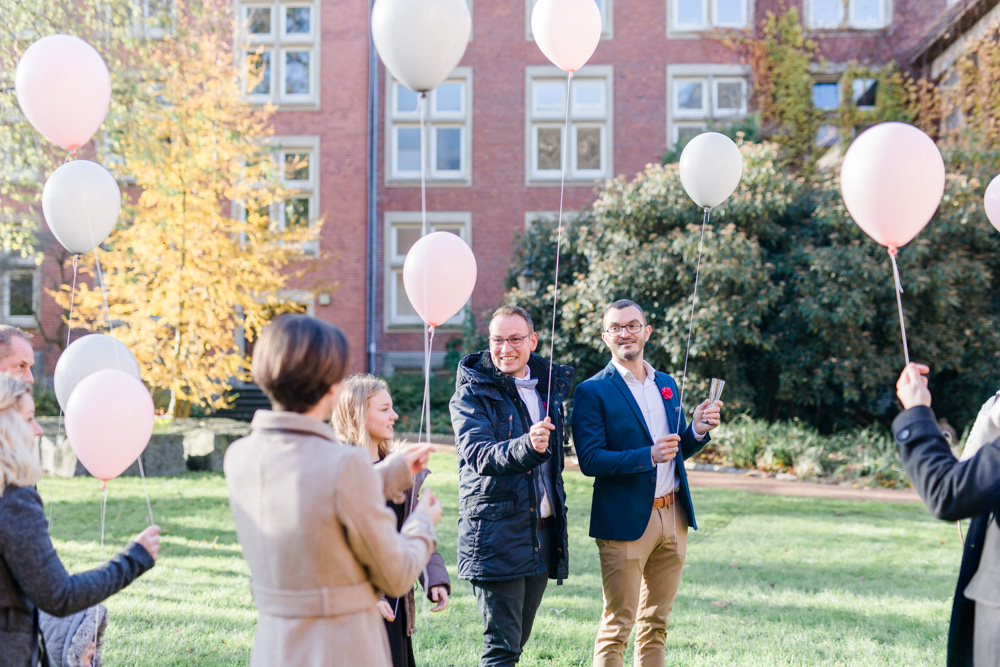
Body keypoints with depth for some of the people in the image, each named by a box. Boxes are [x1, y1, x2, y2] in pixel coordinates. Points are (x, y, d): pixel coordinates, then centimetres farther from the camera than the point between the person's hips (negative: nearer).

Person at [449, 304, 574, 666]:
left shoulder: (549, 382, 11)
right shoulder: (472, 394, -7)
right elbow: (478, 455, -23)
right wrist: (526, 446, -39)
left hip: (543, 527, 6)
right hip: (496, 533, -6)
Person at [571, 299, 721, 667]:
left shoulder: (667, 384, 14)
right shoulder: (592, 392, -6)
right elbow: (590, 460, -14)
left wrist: (698, 430, -2)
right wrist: (648, 456, -24)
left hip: (673, 517, 6)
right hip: (625, 523, -6)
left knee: (656, 623, 13)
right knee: (617, 626, -2)